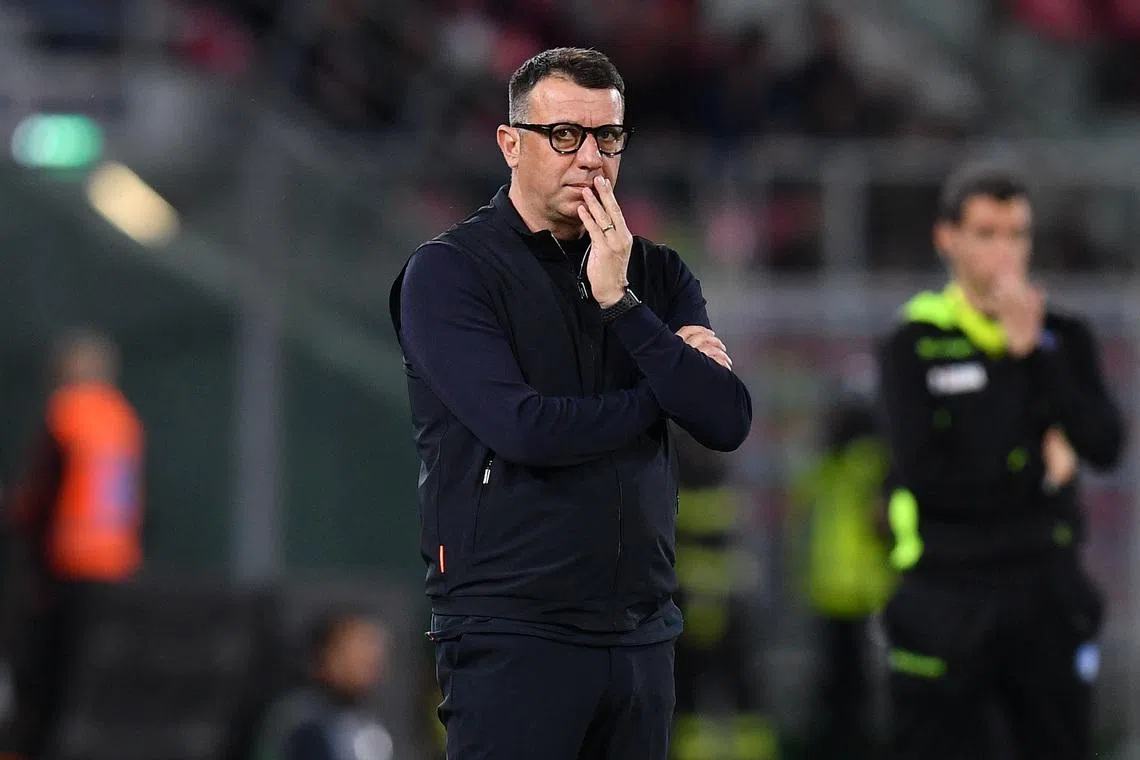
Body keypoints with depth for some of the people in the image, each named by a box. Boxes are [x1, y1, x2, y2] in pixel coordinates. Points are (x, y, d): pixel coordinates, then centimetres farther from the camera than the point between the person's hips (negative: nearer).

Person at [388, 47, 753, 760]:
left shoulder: (658, 274, 13)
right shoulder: (449, 271, -3)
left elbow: (729, 421, -2)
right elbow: (523, 428, -16)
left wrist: (620, 302, -11)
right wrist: (661, 395, -2)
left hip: (643, 634, 5)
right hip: (513, 636, -5)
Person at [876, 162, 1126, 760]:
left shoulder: (1063, 337, 9)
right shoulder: (914, 346, 0)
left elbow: (1104, 446, -6)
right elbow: (924, 474, -11)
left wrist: (1033, 351, -11)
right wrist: (1038, 468, -6)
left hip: (1046, 591, 3)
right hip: (948, 593, -3)